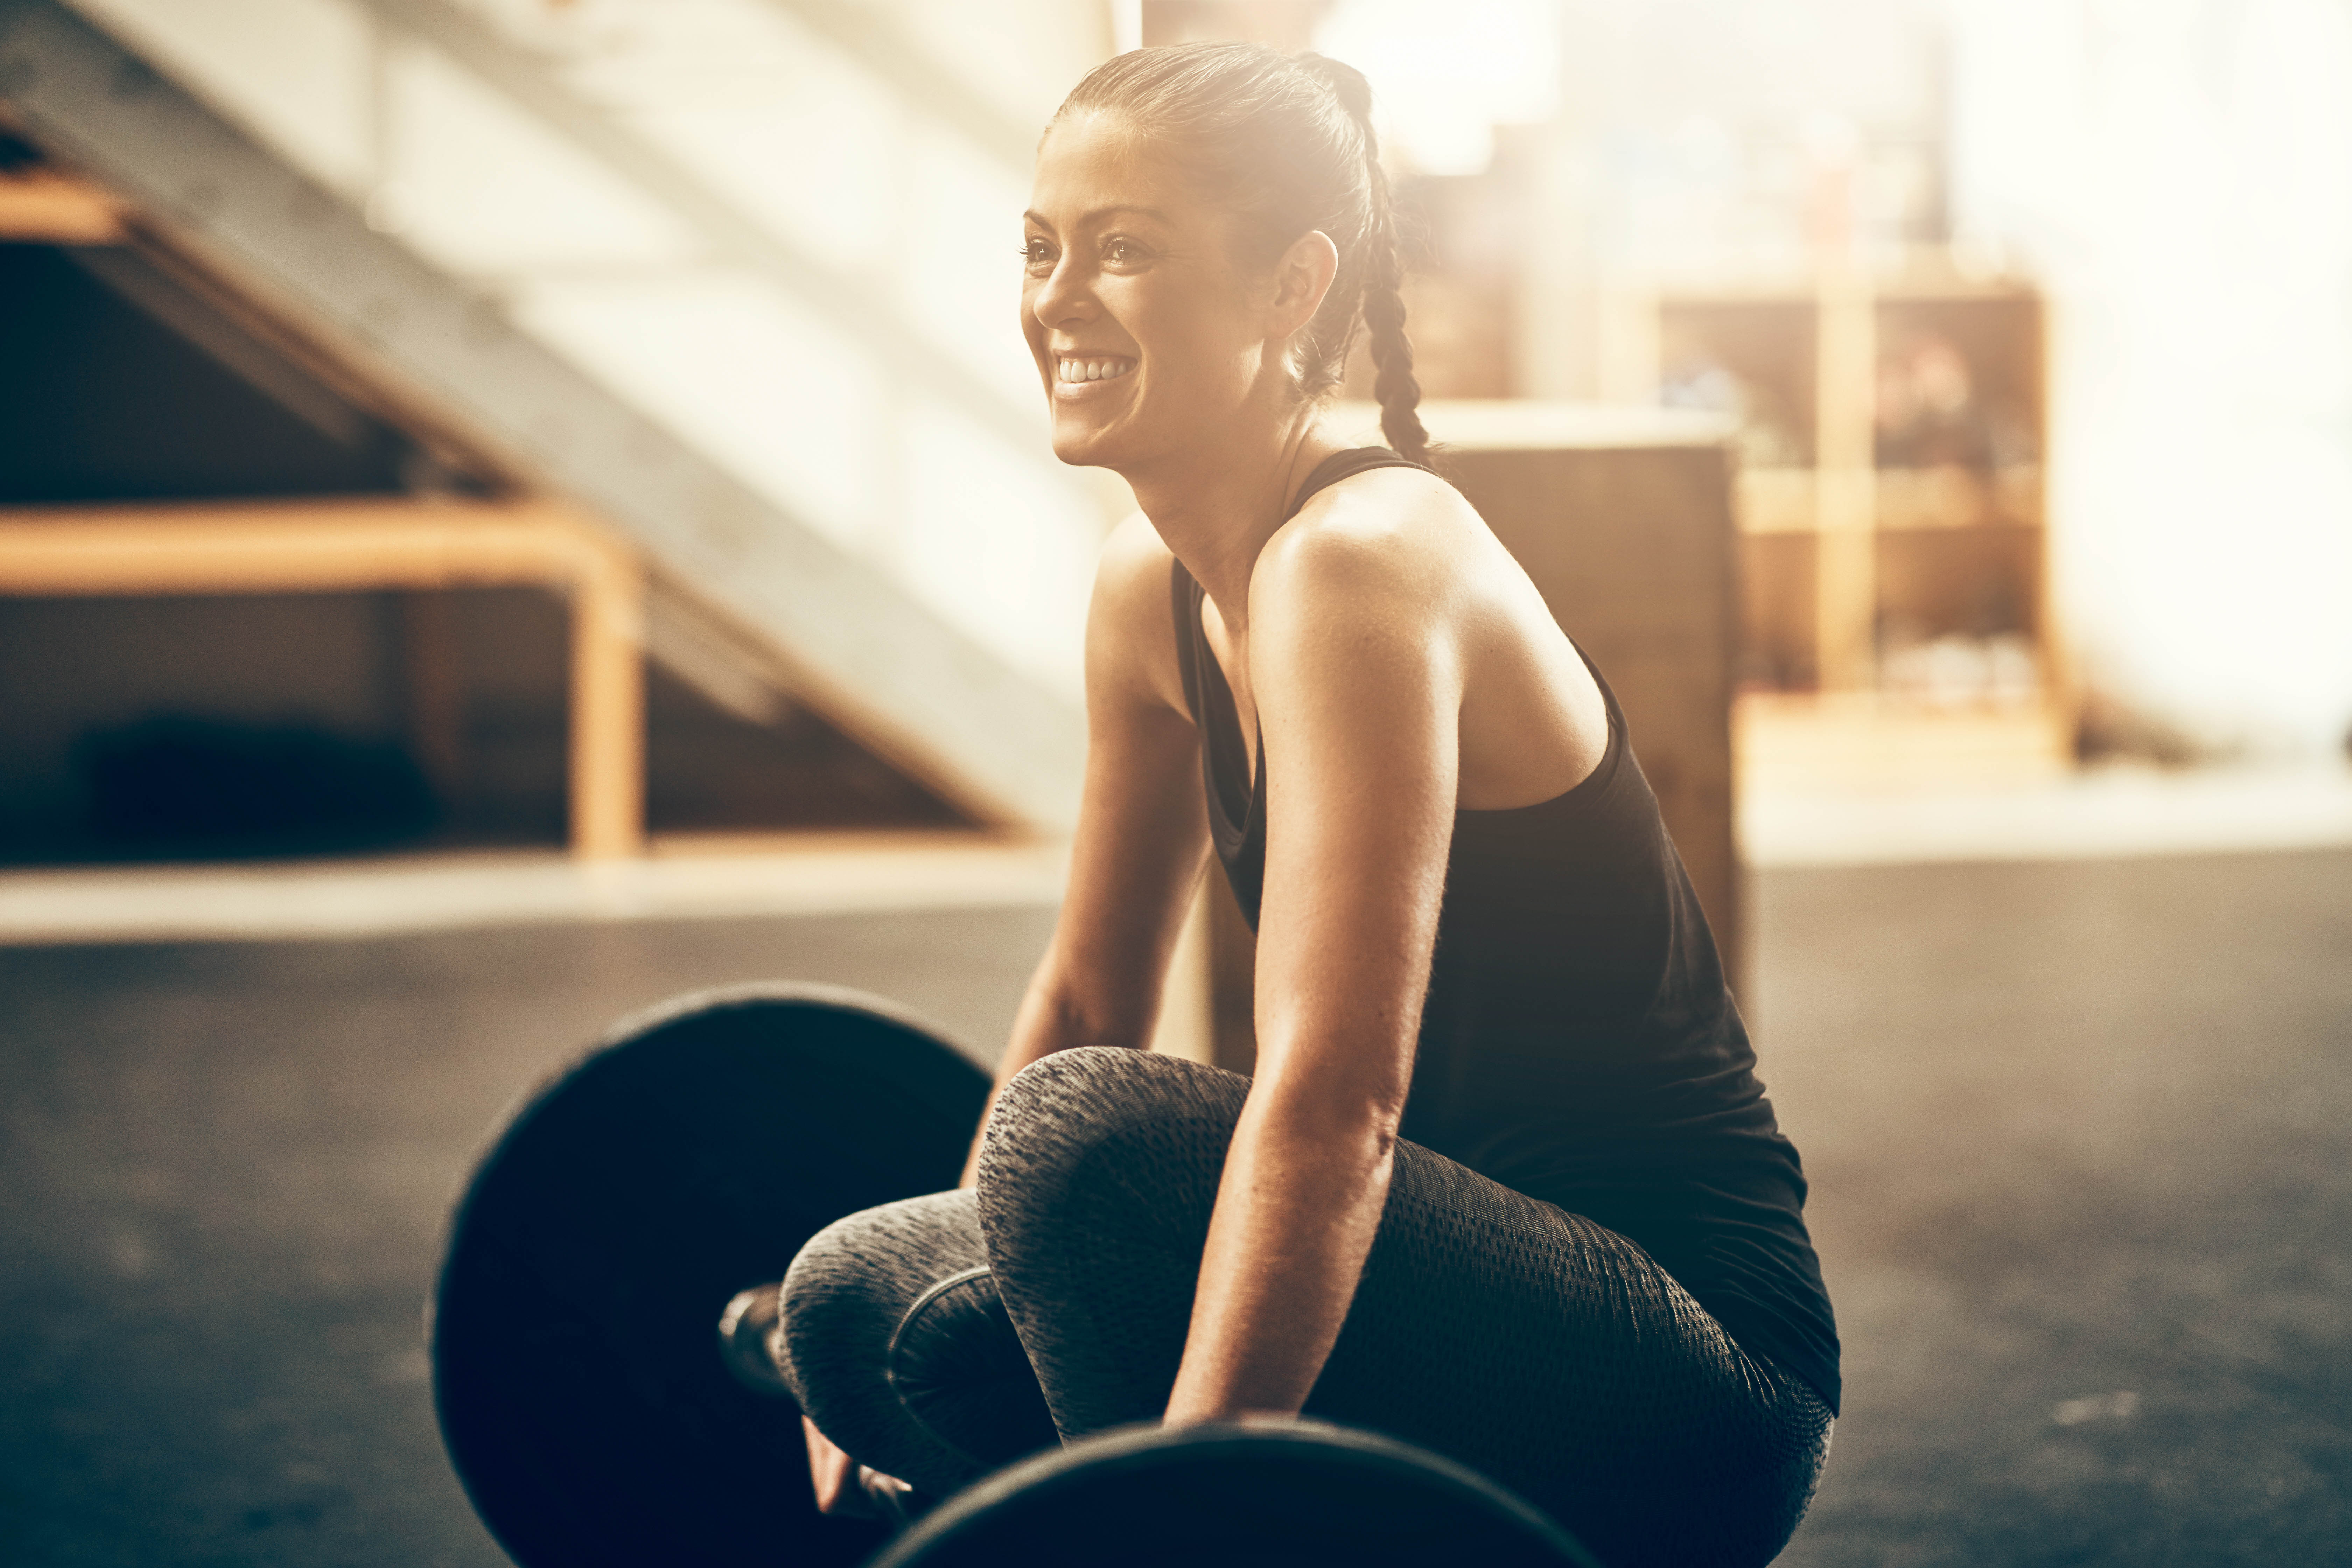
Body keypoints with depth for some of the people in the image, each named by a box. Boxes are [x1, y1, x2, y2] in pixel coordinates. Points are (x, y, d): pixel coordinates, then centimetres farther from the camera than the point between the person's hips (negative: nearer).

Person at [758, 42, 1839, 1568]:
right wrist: (943, 1284, 18)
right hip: (1479, 1280, 9)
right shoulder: (1152, 587, 5)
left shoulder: (1361, 564, -21)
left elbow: (1333, 1099, -30)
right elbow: (1087, 1000, 16)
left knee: (1090, 1128, -28)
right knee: (860, 1301, 6)